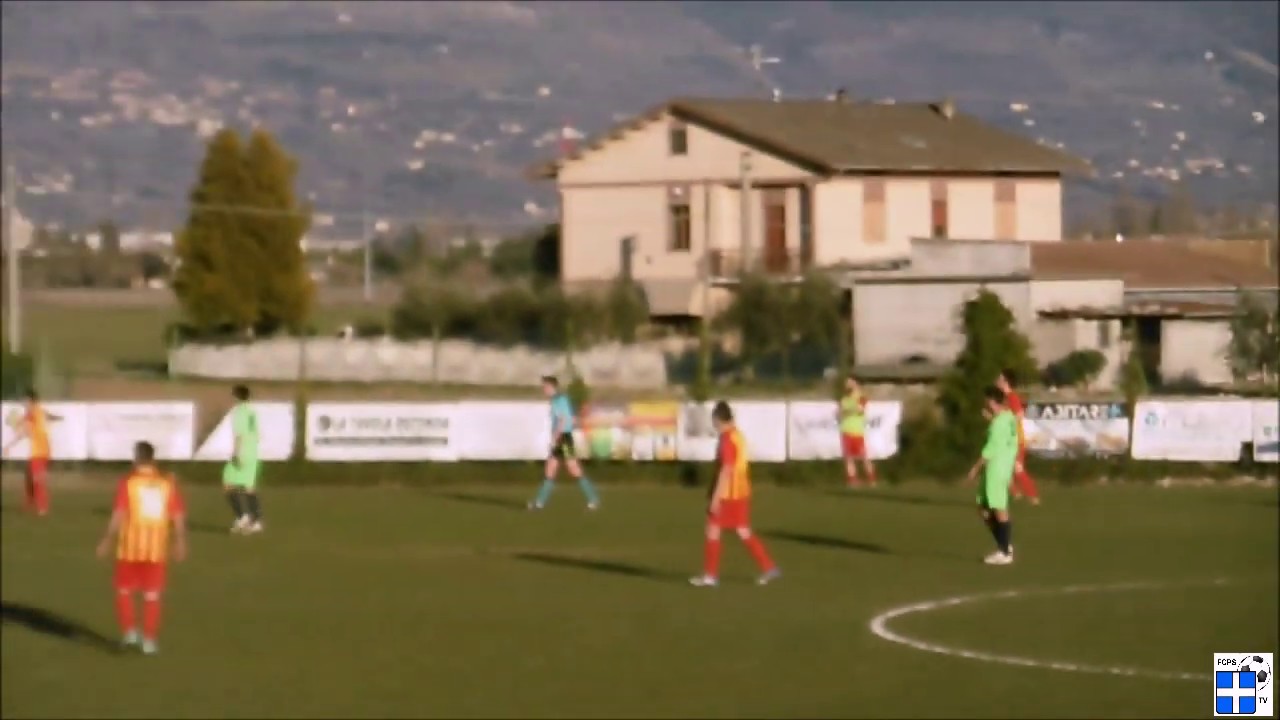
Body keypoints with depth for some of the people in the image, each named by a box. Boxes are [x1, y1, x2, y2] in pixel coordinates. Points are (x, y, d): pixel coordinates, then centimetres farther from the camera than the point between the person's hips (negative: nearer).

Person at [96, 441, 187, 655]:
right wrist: (180, 542, 11)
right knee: (152, 595, 9)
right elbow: (178, 517, 1)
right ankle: (149, 640, 7)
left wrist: (106, 542, -7)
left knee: (124, 591, 14)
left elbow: (118, 516, -13)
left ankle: (129, 631, 3)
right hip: (157, 549, 2)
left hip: (130, 548, -2)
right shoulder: (167, 483, 1)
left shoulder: (128, 483, -8)